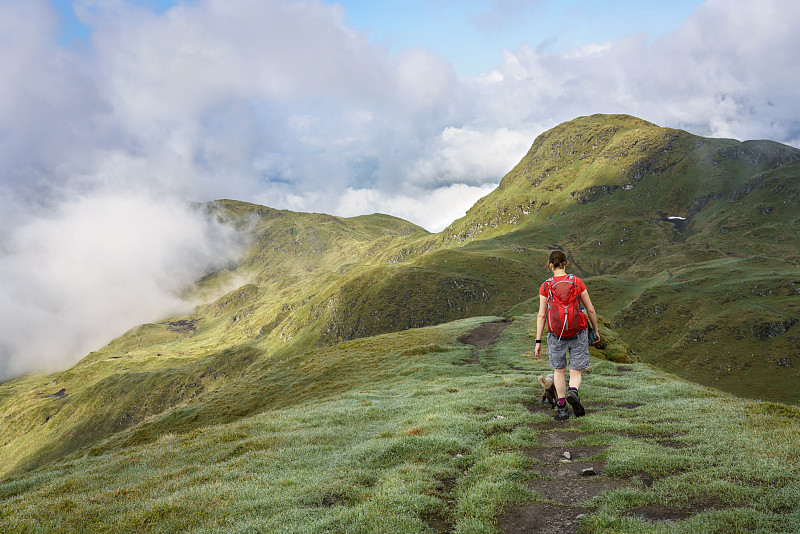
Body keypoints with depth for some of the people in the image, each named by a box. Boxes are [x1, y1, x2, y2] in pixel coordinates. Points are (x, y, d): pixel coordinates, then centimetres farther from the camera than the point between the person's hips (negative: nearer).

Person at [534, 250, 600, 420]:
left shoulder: (545, 287, -5)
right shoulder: (577, 282, -3)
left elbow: (541, 315, -7)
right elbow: (590, 309, 1)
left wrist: (538, 341, -3)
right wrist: (596, 330, 14)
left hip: (556, 335, 0)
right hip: (578, 333, 0)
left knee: (559, 370, 19)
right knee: (576, 372, 10)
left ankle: (562, 409, 15)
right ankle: (573, 392, -22)